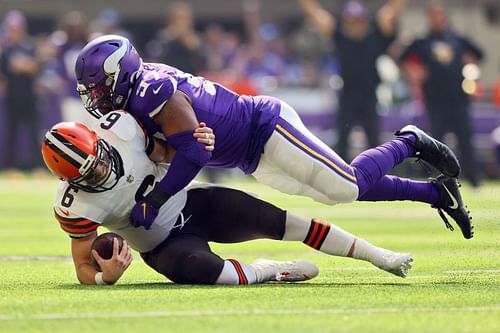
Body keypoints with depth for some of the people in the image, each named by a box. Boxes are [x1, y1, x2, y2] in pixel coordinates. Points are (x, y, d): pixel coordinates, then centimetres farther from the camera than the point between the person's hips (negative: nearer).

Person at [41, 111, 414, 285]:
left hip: (192, 202, 3)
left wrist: (198, 143, -22)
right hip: (165, 245, -3)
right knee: (203, 270, -35)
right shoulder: (78, 207, -28)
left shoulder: (119, 127, -21)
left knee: (277, 220, -8)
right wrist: (106, 276, -41)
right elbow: (84, 269, -17)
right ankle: (268, 271, -2)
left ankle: (378, 256, 4)